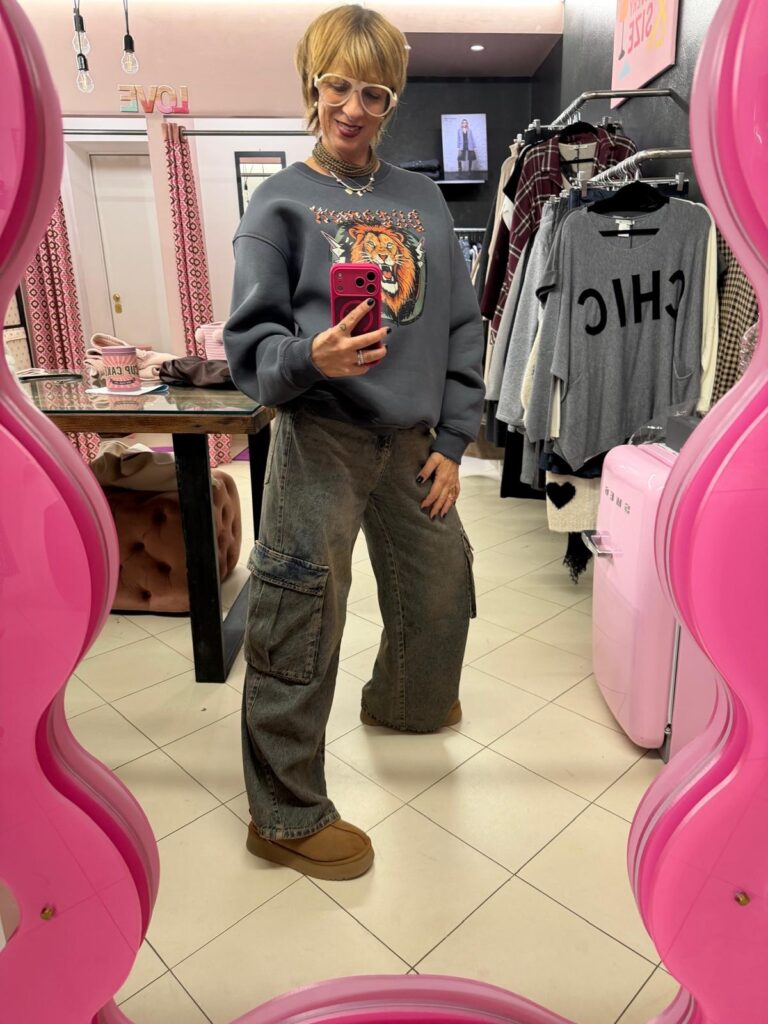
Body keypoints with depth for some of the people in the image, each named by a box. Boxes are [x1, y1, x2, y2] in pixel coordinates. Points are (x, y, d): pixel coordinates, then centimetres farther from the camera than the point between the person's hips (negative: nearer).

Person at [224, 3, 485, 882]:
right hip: (320, 438, -4)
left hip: (412, 439, 5)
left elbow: (463, 329, 10)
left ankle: (405, 702, 49)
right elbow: (249, 340, -4)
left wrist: (451, 442, 4)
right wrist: (309, 358, -26)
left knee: (440, 589, 17)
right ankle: (285, 816, 17)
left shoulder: (423, 200, 13)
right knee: (299, 629, -3)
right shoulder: (280, 202, 2)